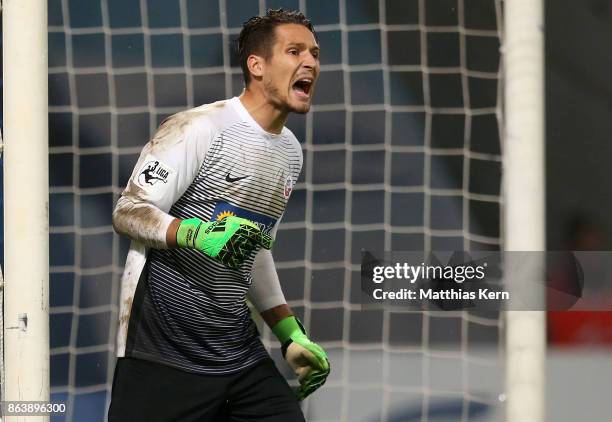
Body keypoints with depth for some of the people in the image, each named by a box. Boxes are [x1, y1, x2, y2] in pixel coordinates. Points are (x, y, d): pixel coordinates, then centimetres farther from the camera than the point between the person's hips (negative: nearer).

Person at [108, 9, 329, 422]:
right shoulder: (200, 128, -10)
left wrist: (291, 333, 22)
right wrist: (197, 233, -30)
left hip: (239, 350, 8)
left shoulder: (291, 151, 16)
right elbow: (128, 212, -13)